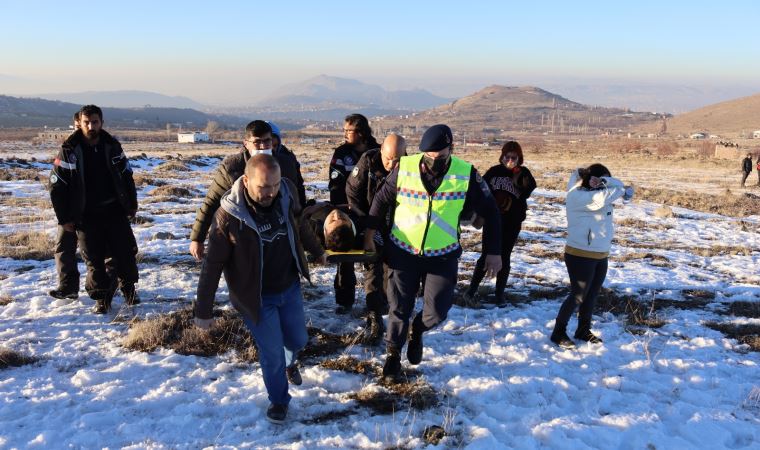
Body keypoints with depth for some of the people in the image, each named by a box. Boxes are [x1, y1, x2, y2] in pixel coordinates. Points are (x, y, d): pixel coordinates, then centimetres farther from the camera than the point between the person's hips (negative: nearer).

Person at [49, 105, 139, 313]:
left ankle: (129, 288, 26)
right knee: (94, 259, 4)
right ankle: (101, 298, 17)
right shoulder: (69, 151, -8)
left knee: (125, 252, 5)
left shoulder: (112, 146, 0)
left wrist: (132, 204, 10)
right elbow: (56, 186, -4)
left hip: (114, 210, 2)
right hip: (86, 215, -2)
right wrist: (64, 218, -5)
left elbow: (127, 176, 11)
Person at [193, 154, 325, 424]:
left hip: (290, 288, 4)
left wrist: (316, 251, 22)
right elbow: (212, 265, -18)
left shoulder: (287, 192, -15)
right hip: (257, 297, -4)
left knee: (298, 339, 19)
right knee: (272, 352, 4)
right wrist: (203, 311, -13)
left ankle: (290, 363, 55)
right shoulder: (229, 215, -26)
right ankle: (279, 399, 32)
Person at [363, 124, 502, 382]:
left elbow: (490, 213, -1)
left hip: (443, 255, 0)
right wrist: (369, 234, 6)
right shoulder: (404, 169, -11)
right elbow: (382, 200, 3)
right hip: (402, 251, 0)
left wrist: (493, 252, -3)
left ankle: (417, 331, 37)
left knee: (436, 311, 2)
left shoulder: (467, 174, -11)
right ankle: (392, 354, 32)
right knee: (399, 309, 9)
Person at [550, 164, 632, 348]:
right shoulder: (578, 196, -17)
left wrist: (605, 181, -17)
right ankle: (559, 332, 11)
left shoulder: (594, 193, 10)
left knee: (592, 294, 15)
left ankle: (583, 330, 30)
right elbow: (605, 197, -23)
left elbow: (618, 186, 2)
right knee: (578, 296, -2)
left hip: (601, 255, 8)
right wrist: (622, 190, -4)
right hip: (580, 256, -8)